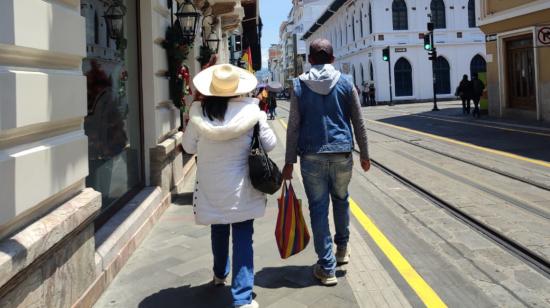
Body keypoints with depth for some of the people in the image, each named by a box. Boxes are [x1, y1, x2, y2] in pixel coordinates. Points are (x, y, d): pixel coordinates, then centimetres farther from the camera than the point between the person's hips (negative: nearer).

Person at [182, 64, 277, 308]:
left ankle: (220, 274, 47)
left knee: (218, 231, 24)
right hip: (241, 188, -2)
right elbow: (269, 144, -4)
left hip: (211, 187, 3)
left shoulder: (199, 112, -10)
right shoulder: (251, 110, -14)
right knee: (243, 238, 2)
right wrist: (262, 119, 13)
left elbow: (189, 146, 2)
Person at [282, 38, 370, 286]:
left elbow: (293, 126, -2)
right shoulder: (345, 82, 3)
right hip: (342, 153, 2)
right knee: (341, 200, 22)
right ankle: (342, 249, 36)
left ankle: (327, 268, 6)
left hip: (311, 156, -1)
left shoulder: (299, 85, 1)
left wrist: (289, 161, 2)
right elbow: (358, 122, 4)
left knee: (318, 208, 3)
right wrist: (364, 154, 13)